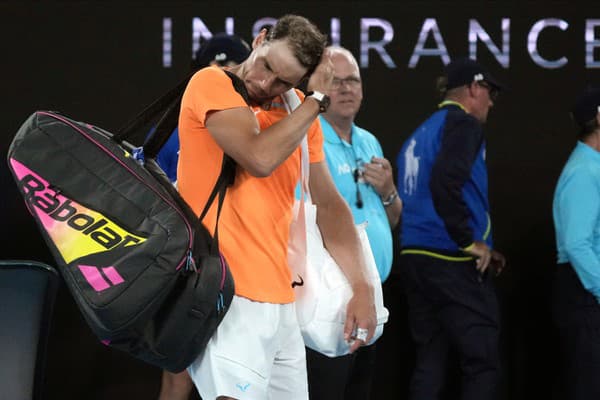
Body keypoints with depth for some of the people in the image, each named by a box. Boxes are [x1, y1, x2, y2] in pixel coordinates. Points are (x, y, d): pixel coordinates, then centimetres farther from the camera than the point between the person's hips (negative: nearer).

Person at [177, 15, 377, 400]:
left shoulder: (300, 117, 14)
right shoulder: (213, 84, -6)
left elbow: (329, 204, 17)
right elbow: (260, 159, -20)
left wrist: (362, 287, 7)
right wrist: (317, 100, -9)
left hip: (280, 300, 7)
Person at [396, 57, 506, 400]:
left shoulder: (421, 134, 20)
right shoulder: (463, 124, -6)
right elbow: (445, 183, -24)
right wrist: (470, 242, -16)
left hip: (415, 257, 8)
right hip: (453, 261, -8)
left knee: (430, 362, 9)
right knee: (483, 363, -5)